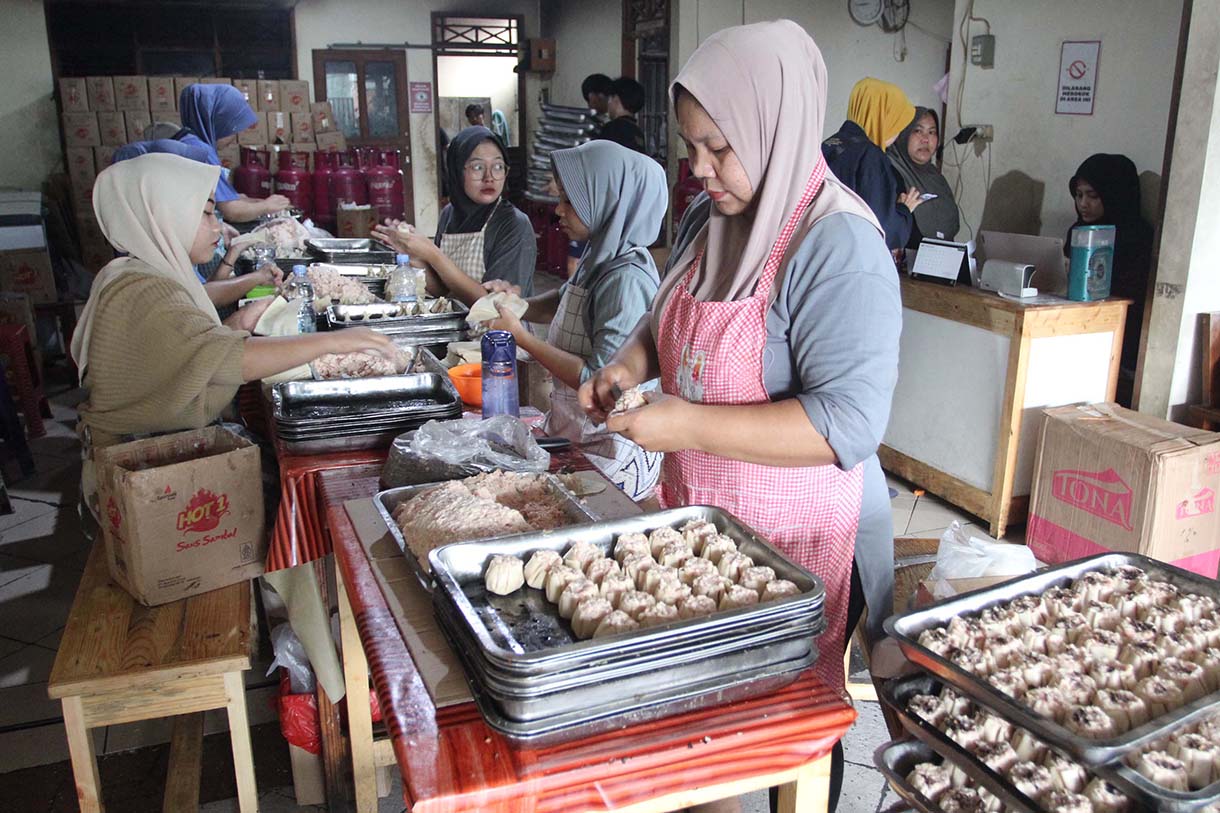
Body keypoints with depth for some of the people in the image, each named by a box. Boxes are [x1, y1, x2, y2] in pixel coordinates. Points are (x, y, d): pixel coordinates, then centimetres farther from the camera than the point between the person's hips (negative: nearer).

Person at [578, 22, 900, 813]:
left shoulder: (838, 246, -22)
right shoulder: (709, 219, 4)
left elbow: (850, 423, -28)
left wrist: (687, 426, -29)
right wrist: (634, 361, -2)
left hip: (795, 533, -7)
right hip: (699, 510, 7)